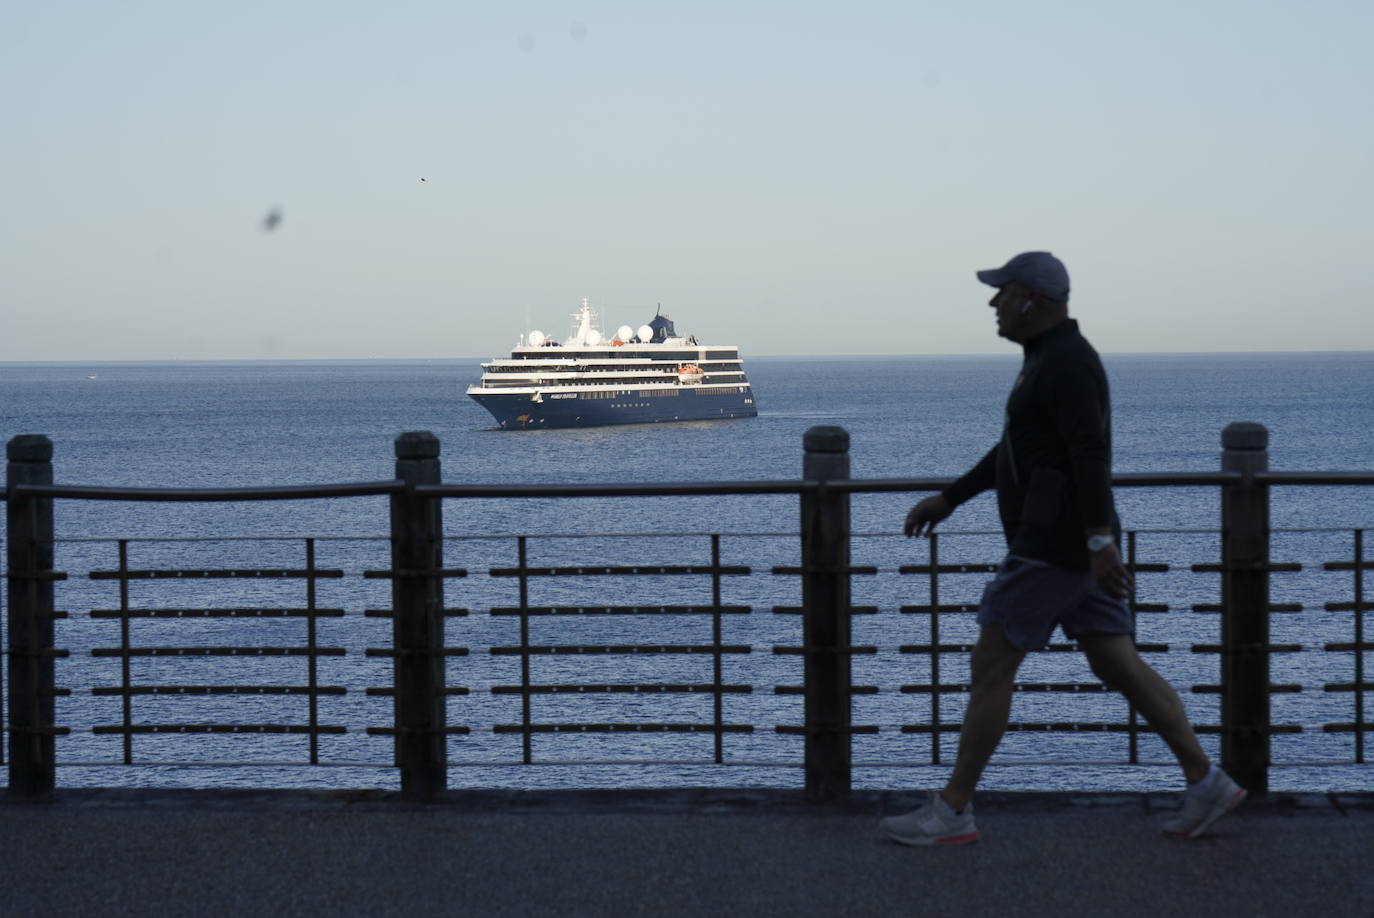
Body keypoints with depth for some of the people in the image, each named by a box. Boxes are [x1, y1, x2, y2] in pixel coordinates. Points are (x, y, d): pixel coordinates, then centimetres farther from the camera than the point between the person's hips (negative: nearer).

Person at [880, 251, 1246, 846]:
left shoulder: (1066, 362, -15)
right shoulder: (1052, 361, 18)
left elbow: (1091, 456, -25)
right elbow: (1014, 449, 27)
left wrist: (1101, 542, -32)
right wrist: (948, 500, 28)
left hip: (1056, 546, -11)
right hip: (1063, 544, 11)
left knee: (989, 666, -5)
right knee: (1120, 669, 9)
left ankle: (952, 812, 0)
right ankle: (1206, 784, 8)